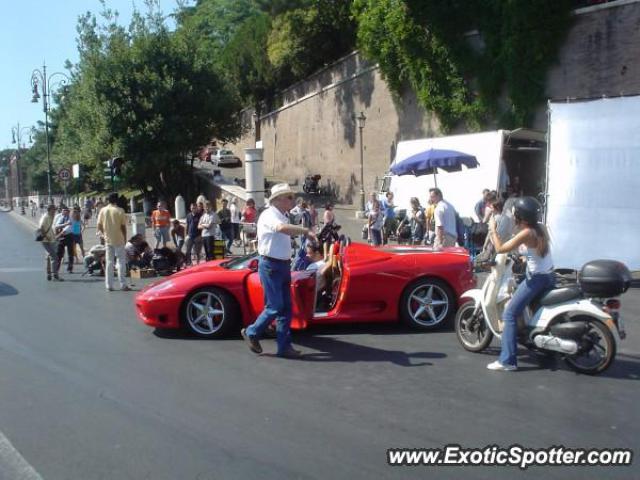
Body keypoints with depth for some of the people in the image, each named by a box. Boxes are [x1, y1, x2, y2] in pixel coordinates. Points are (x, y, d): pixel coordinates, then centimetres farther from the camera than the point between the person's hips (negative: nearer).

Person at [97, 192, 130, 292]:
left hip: (108, 240, 4)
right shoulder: (120, 211, -9)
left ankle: (109, 286, 8)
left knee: (109, 262, 8)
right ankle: (123, 285, -1)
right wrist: (125, 238, 2)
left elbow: (99, 226, 3)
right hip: (119, 240, -4)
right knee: (121, 262, 2)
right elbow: (123, 227, -9)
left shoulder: (103, 210, 2)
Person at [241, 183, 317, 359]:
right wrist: (306, 231, -39)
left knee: (286, 308, 7)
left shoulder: (283, 217, 14)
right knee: (275, 307, -7)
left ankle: (284, 346, 11)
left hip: (283, 265, 9)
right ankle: (251, 332, 14)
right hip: (271, 266, -9)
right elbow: (282, 228, -36)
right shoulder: (269, 215, -14)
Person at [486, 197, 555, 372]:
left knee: (510, 314, -8)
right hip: (549, 276, 9)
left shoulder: (526, 233, -19)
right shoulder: (540, 228, 4)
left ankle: (507, 360, -12)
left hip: (536, 279, -9)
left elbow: (500, 249, -15)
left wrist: (493, 230, -5)